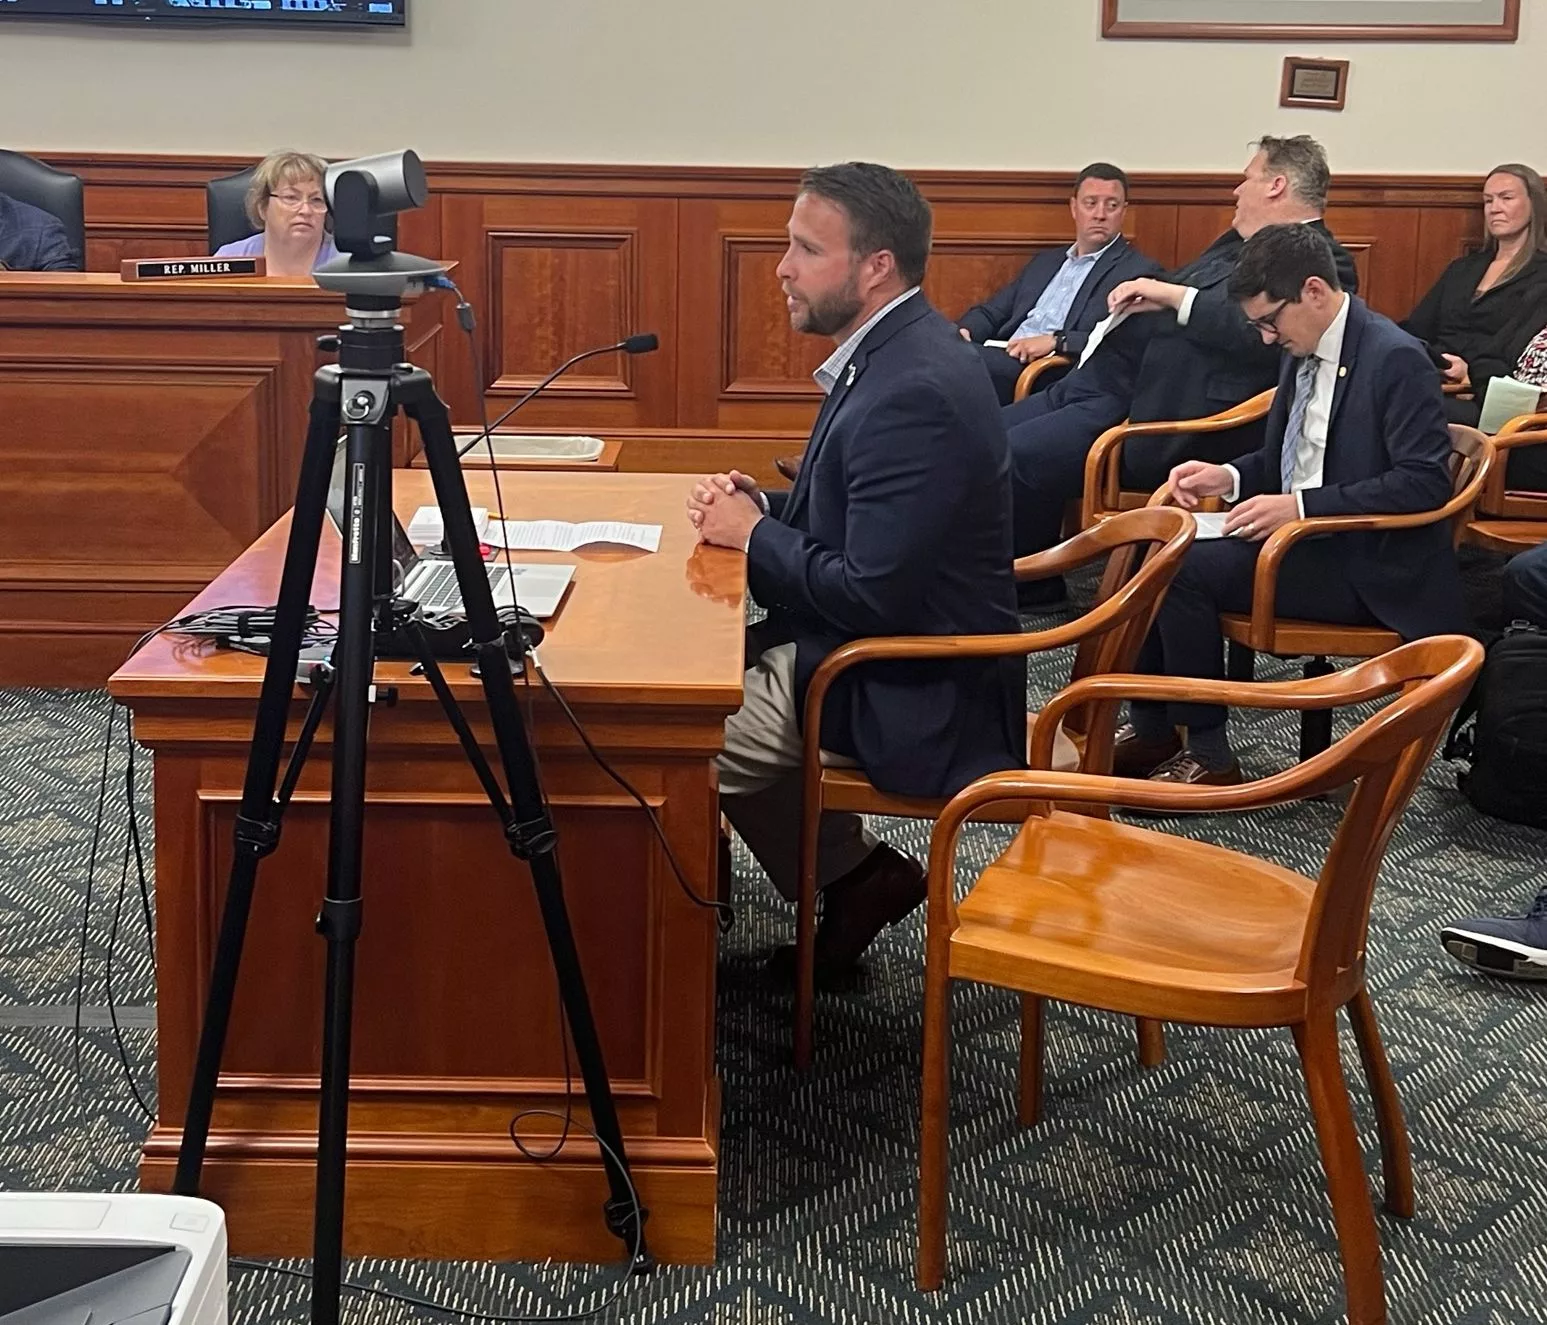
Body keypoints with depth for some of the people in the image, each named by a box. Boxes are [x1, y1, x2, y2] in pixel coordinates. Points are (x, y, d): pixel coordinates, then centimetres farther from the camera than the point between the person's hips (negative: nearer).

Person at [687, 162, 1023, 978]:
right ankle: (849, 876, 20)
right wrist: (762, 506, -1)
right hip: (888, 646, 10)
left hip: (914, 696, -10)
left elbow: (872, 594, -27)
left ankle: (854, 875, 12)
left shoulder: (913, 390, -26)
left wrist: (752, 535, -13)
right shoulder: (893, 353, 5)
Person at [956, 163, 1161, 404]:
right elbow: (992, 311, 26)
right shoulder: (1046, 262, 28)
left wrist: (1056, 341, -18)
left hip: (1052, 374, -6)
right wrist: (964, 330, 2)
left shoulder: (1140, 272, 6)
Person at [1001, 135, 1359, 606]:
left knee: (1013, 457, -25)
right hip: (1098, 382, 11)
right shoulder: (1239, 243, 24)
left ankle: (1031, 588, -4)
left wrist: (1174, 295, -16)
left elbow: (1262, 330, -23)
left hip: (1150, 412, -10)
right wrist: (1145, 298, 12)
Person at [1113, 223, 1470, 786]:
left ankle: (1208, 756, -10)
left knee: (1185, 568, -22)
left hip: (1368, 567, -9)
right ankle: (1150, 728, 6)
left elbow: (1425, 483, -22)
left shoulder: (1397, 359, -16)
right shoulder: (1302, 352, 8)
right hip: (1301, 535, 9)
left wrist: (1301, 506, -26)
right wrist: (1230, 477, -1)